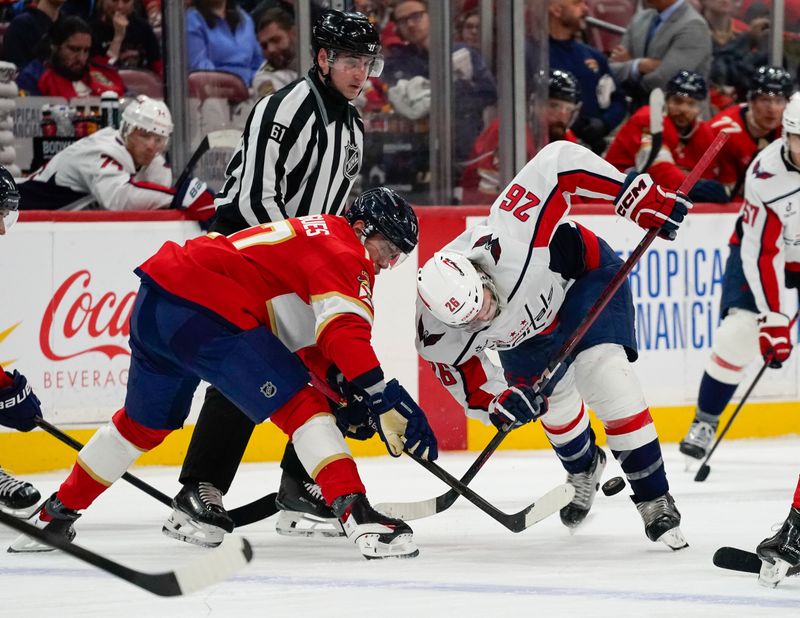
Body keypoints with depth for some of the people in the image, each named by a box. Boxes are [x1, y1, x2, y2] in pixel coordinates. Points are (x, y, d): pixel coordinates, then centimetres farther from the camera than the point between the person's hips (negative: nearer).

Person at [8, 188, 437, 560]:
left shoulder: (314, 236, 25)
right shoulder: (343, 252, -5)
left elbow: (318, 341, 28)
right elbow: (344, 330, -21)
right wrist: (384, 397, -25)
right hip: (203, 312, -10)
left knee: (145, 423, 27)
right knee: (300, 406, -11)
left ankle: (55, 515, 38)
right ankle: (359, 518, -23)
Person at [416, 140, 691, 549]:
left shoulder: (507, 241, -45)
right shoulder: (437, 335, -30)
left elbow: (558, 161, -41)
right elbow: (468, 383, -12)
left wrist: (639, 196, -41)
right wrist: (499, 404, -34)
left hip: (583, 274, -4)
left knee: (604, 376, -22)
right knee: (551, 403, 14)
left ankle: (655, 501, -11)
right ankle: (583, 468, 52)